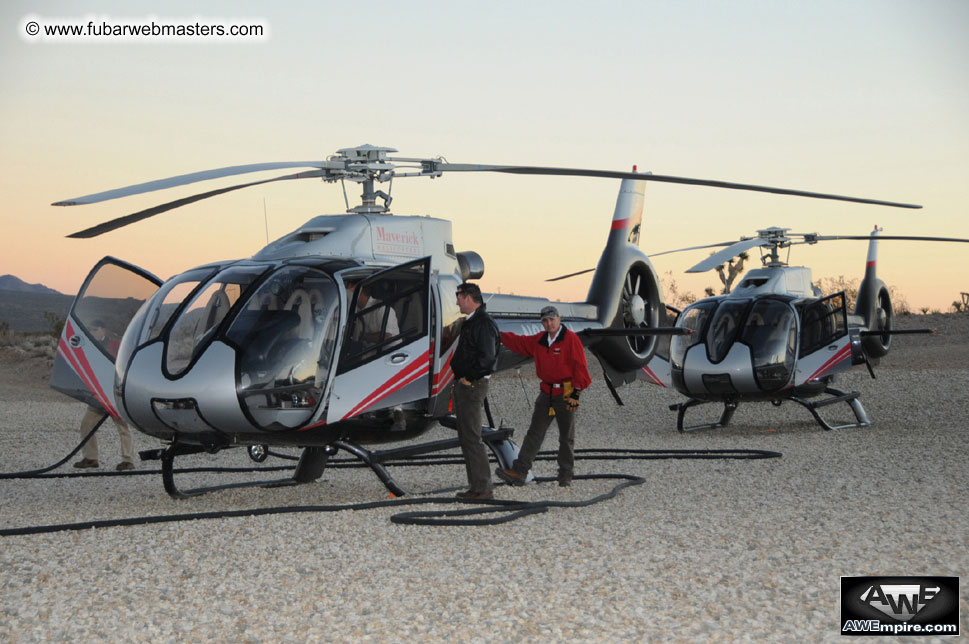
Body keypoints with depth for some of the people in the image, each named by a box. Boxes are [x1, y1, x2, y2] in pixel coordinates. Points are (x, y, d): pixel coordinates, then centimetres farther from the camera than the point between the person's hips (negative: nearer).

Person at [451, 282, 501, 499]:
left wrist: (469, 377, -16)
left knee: (472, 437, -8)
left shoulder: (484, 323, -16)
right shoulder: (471, 322, 16)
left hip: (473, 386, -11)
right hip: (463, 386, 11)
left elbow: (487, 357, -25)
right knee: (466, 438, 14)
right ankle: (476, 485, 19)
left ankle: (483, 487, -5)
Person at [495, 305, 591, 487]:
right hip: (546, 393, 6)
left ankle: (565, 475, 13)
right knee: (534, 433, 1)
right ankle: (519, 472, -3)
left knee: (566, 437, 4)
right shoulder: (539, 340, 10)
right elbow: (519, 342, 23)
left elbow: (580, 366, -13)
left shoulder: (571, 339, -10)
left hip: (565, 394, -6)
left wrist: (576, 392, -17)